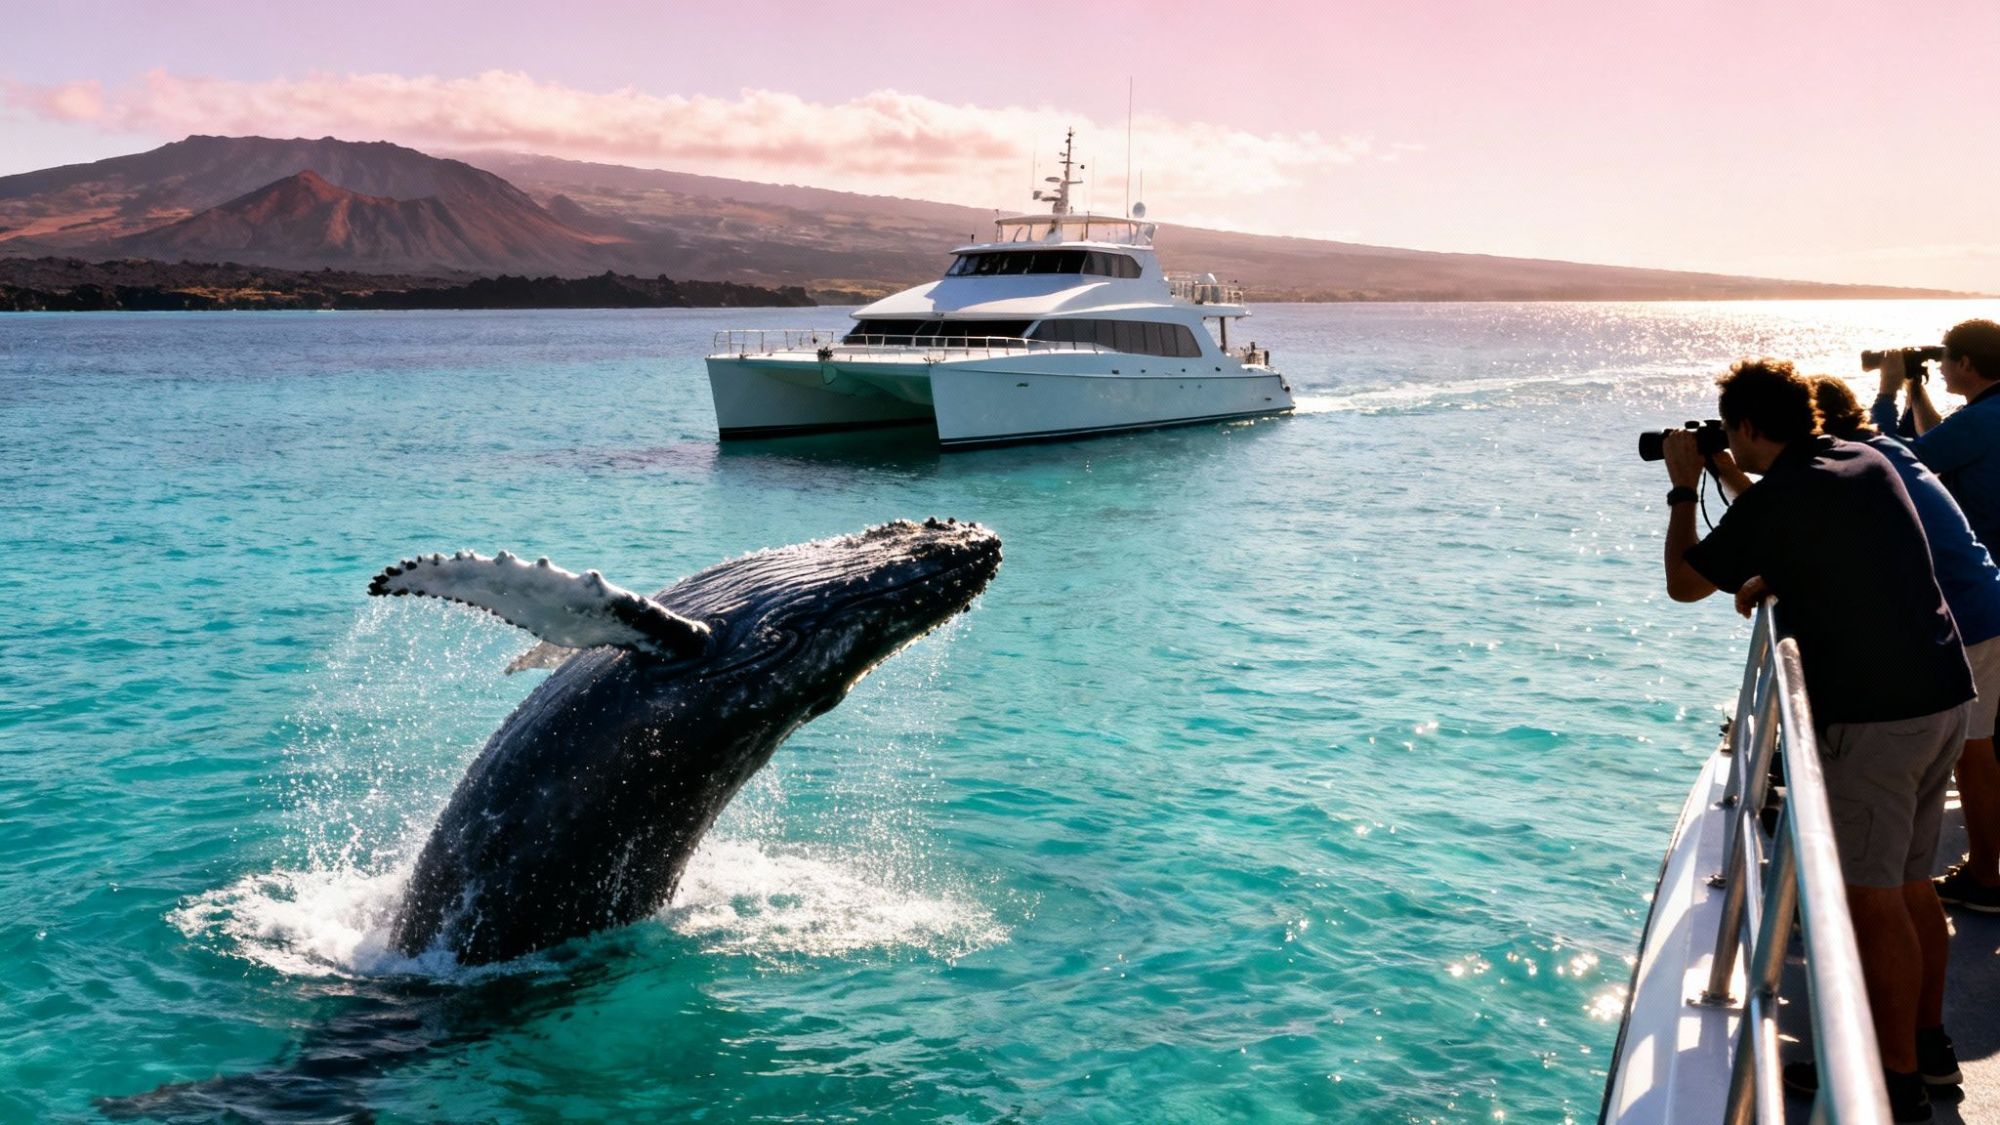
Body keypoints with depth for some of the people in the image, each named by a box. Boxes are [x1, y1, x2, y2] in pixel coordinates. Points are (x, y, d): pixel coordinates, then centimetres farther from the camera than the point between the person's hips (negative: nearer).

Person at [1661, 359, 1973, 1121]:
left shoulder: (1773, 500, -14)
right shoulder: (1868, 463, 10)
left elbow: (1683, 583, -3)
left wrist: (1683, 489, 6)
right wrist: (1772, 580, 21)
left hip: (1872, 715, -9)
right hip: (1942, 696, 9)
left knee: (1872, 895, -3)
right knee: (1911, 885, 18)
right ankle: (1929, 1043, 28)